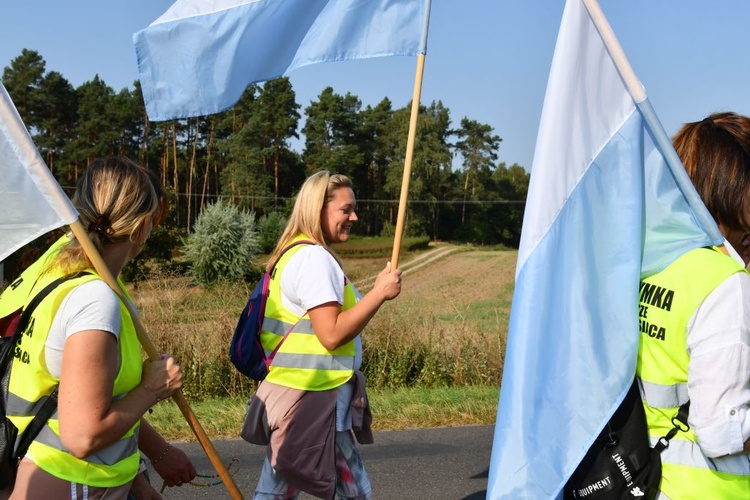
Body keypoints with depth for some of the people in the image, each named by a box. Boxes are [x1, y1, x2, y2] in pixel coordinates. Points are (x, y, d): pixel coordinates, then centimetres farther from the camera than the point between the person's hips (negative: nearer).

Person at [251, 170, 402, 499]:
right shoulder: (314, 257, -17)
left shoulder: (300, 253, 15)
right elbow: (331, 333, -23)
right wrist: (380, 292, -17)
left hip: (317, 398, 11)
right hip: (308, 399, -11)